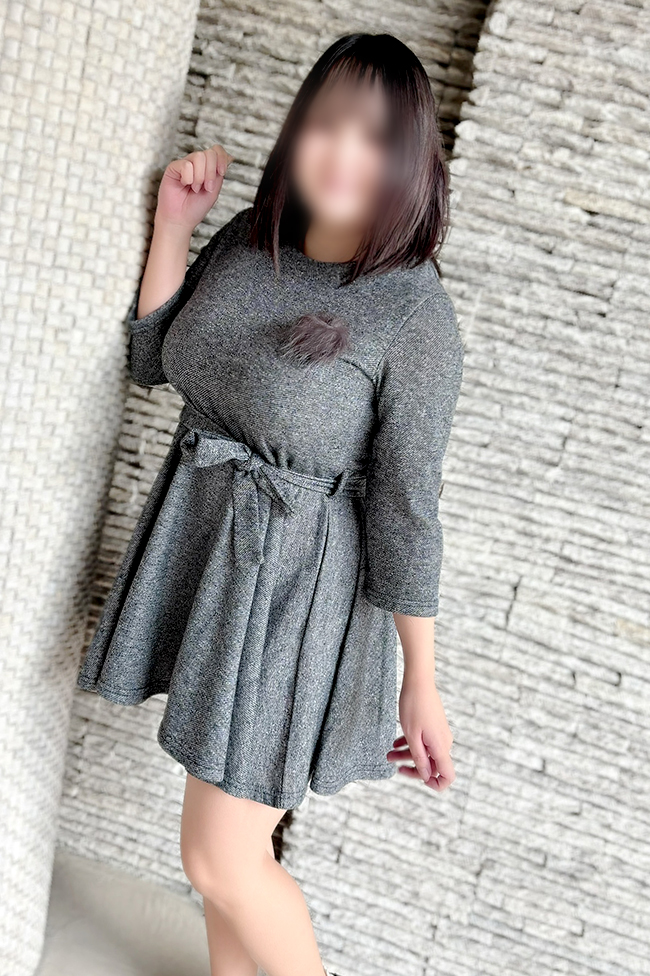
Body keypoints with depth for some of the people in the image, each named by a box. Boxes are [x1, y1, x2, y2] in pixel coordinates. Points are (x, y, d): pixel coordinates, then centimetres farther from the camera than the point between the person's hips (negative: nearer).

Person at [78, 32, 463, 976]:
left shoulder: (415, 311, -17)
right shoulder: (247, 242, 0)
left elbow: (406, 509, -14)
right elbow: (152, 360, 8)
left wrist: (422, 685, -9)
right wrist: (172, 224, -2)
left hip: (297, 581, -6)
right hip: (197, 542, 6)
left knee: (221, 858, 2)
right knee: (230, 822, 21)